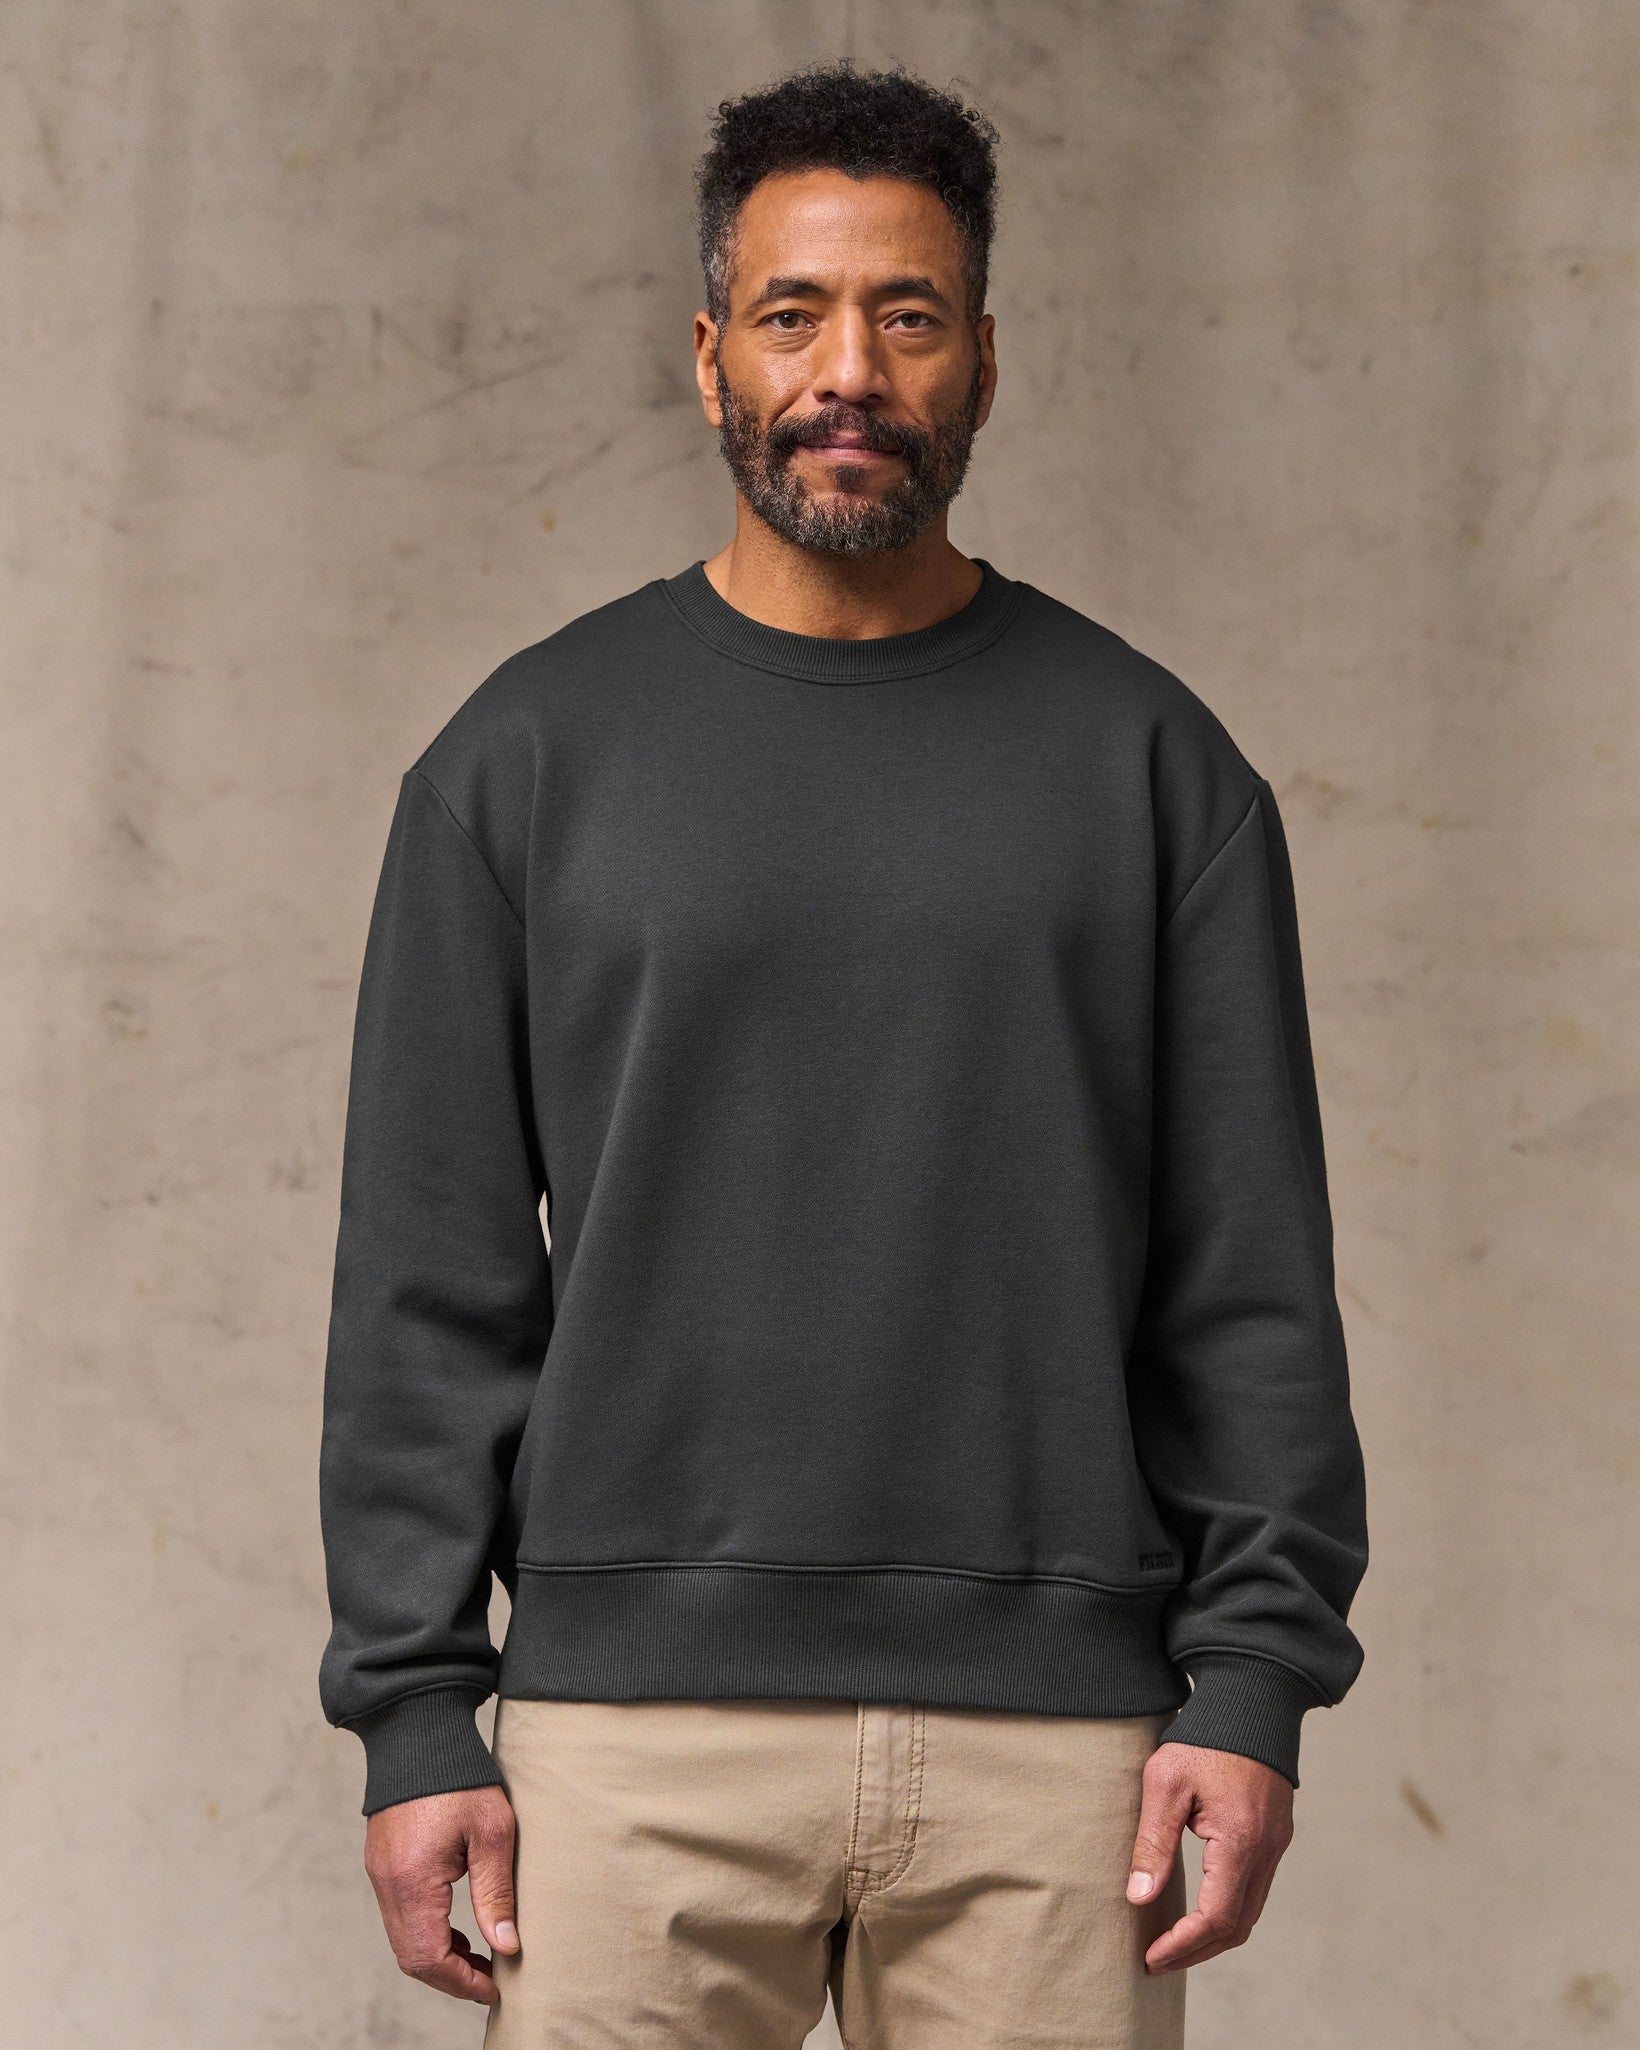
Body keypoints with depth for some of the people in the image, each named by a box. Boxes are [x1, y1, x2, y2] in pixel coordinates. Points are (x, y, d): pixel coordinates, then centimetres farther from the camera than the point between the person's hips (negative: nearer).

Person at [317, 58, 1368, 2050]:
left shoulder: (1147, 756, 7)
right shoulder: (532, 754, 6)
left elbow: (1249, 1278, 6)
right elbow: (429, 1279, 4)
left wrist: (1256, 1682, -2)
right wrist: (415, 1716, -2)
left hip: (1054, 1729, 1)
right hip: (642, 1710, 0)